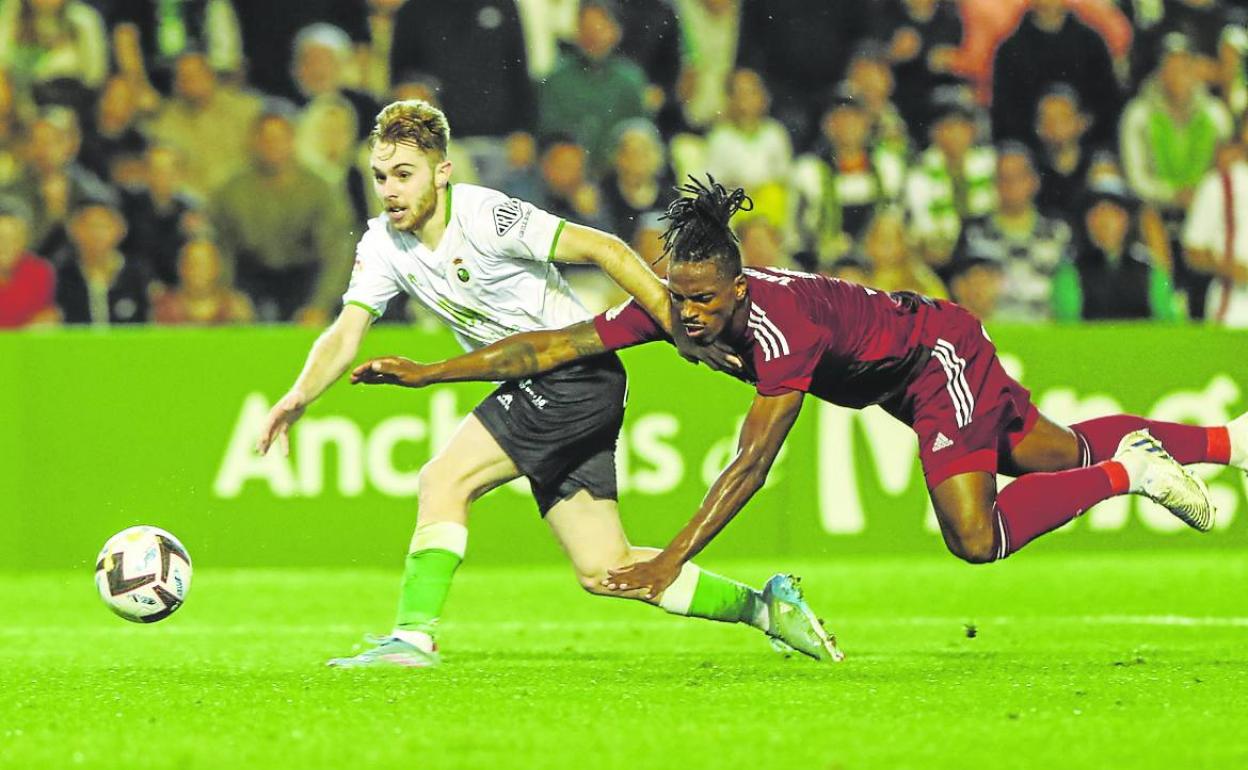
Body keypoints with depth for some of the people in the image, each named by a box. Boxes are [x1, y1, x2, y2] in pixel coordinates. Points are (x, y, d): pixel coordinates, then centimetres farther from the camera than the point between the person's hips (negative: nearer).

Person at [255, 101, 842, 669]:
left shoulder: (486, 216, -20)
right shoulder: (382, 244, 1)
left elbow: (602, 249, -18)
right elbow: (346, 332, -4)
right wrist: (299, 398, -23)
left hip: (579, 374, -8)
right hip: (534, 391, 8)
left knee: (444, 479, -19)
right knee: (603, 571, 6)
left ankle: (414, 634, -16)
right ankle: (762, 606, 18)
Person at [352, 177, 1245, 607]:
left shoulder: (781, 325, -39)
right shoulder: (670, 305, -20)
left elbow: (750, 465, -41)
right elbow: (556, 345, -19)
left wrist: (671, 562, -45)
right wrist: (429, 372, -26)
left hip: (940, 351, -8)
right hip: (897, 373, 8)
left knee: (978, 537, -19)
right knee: (1060, 452, 21)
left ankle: (1134, 470, 1)